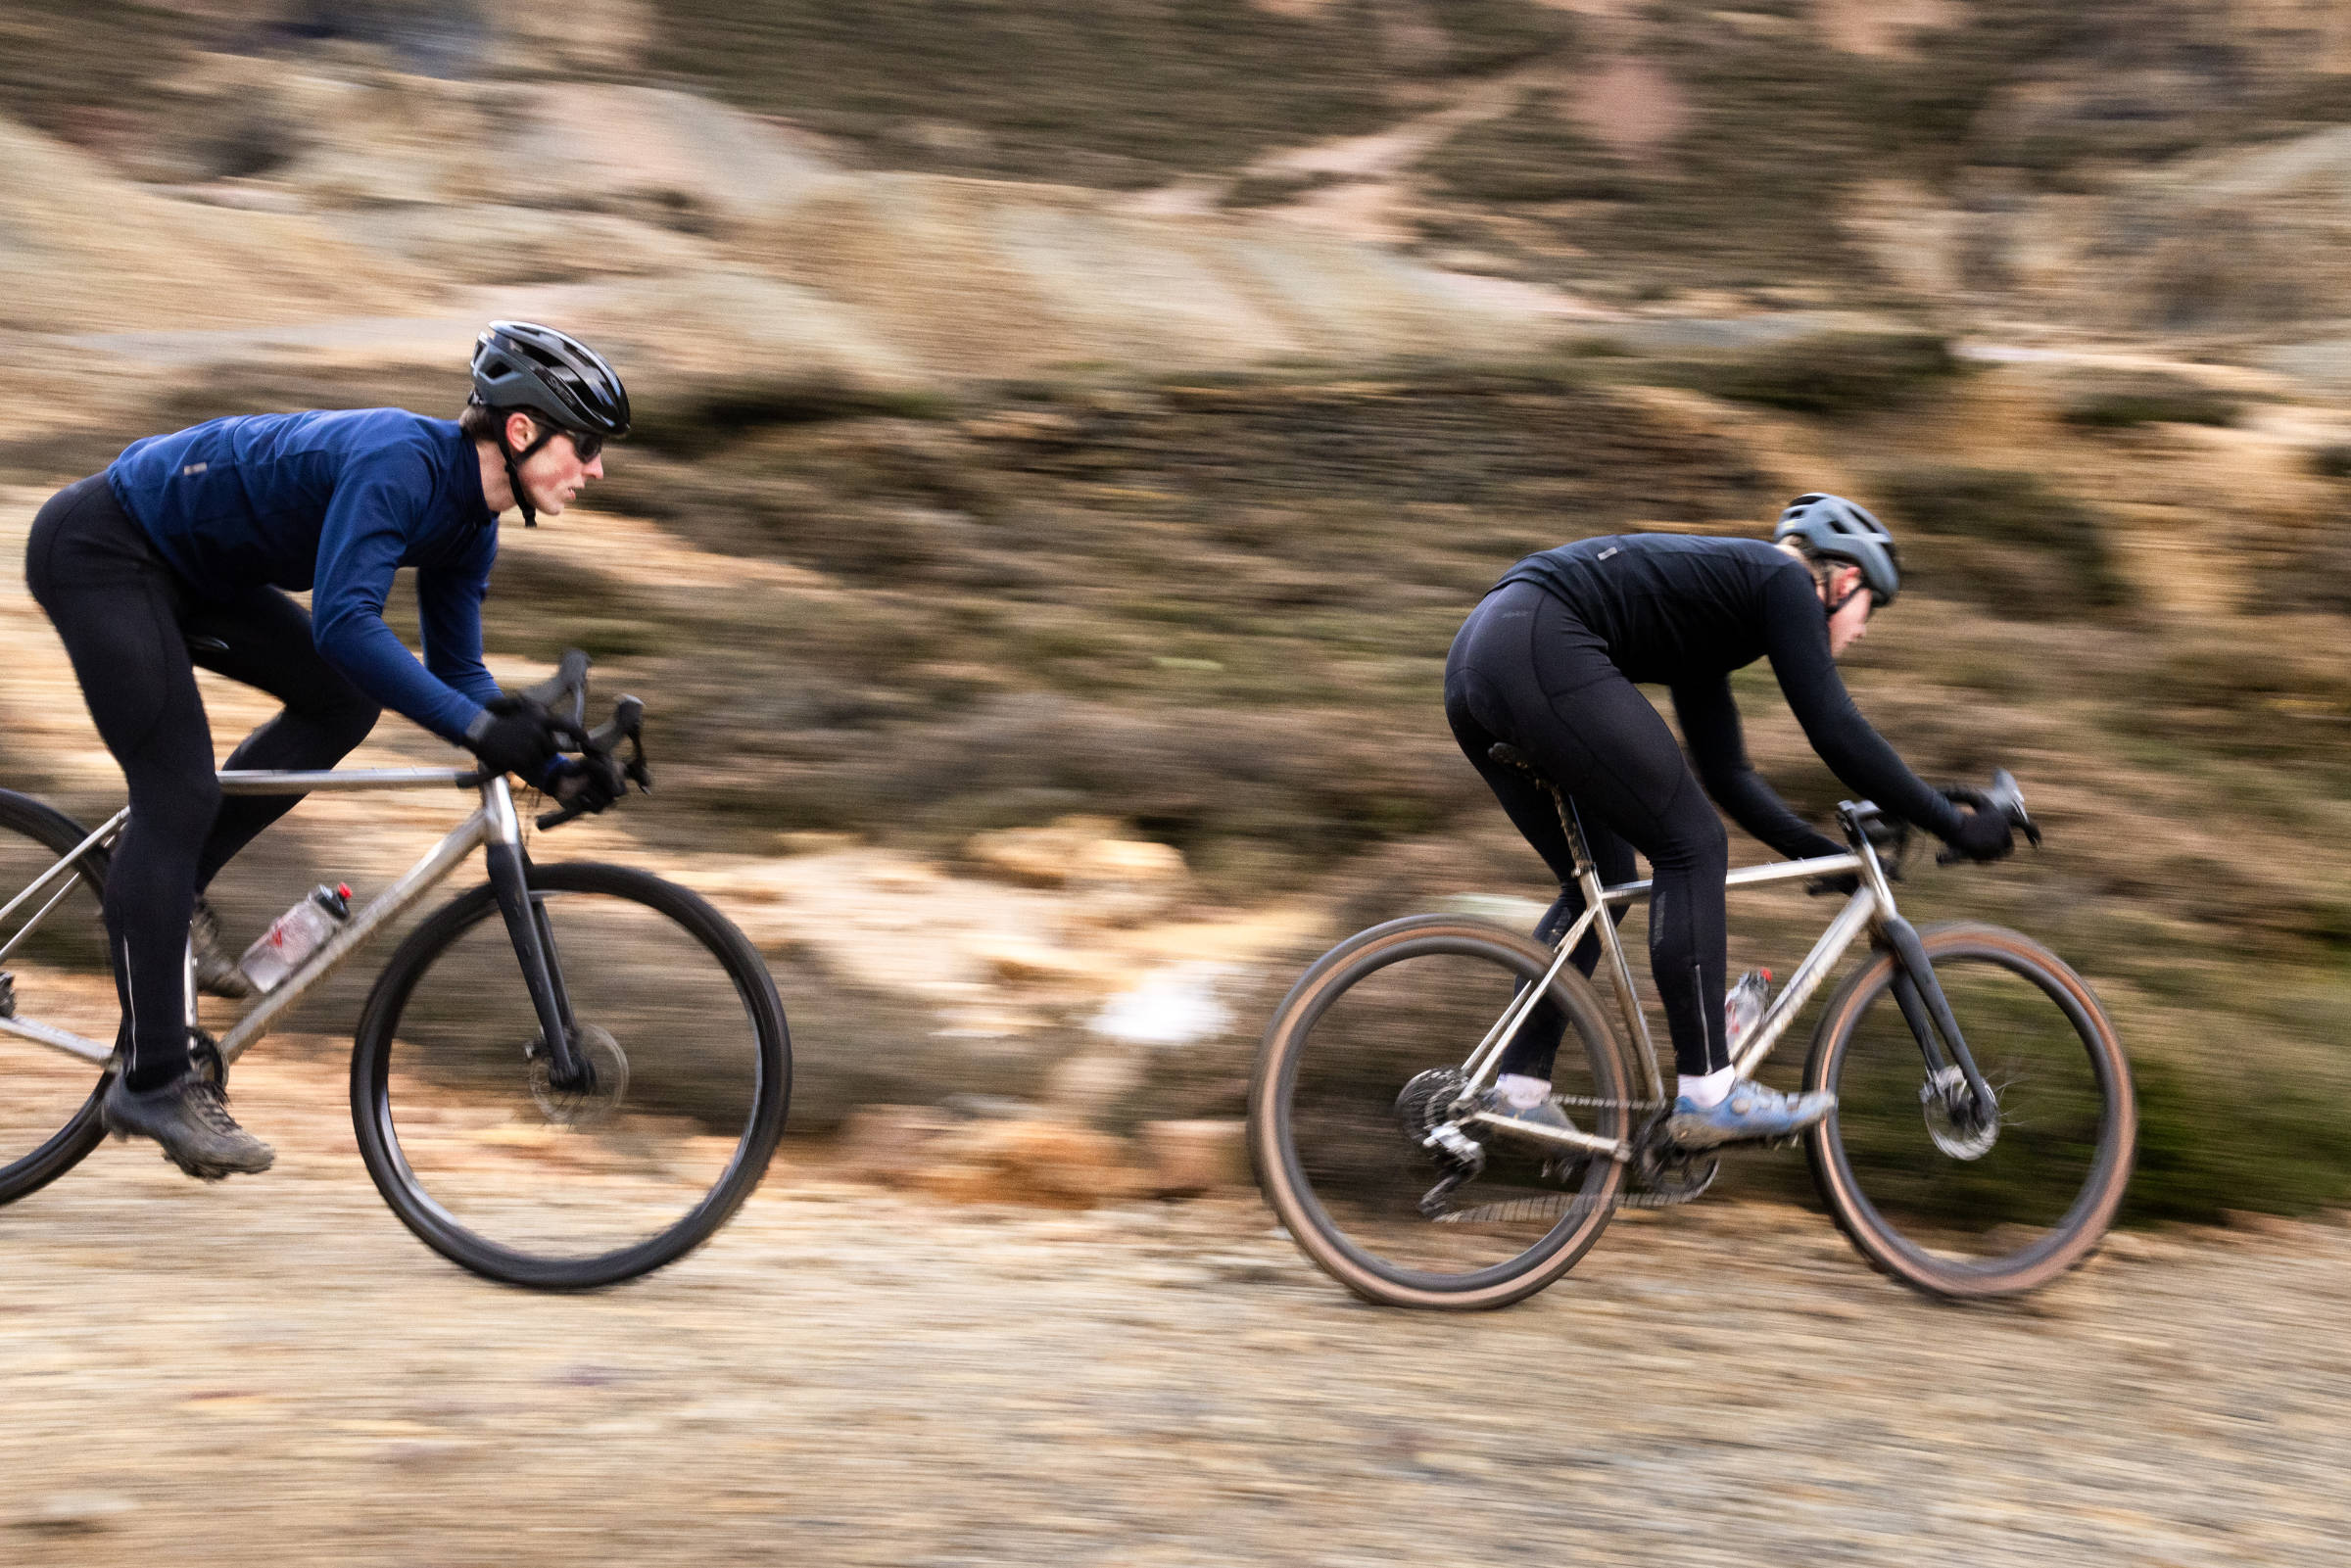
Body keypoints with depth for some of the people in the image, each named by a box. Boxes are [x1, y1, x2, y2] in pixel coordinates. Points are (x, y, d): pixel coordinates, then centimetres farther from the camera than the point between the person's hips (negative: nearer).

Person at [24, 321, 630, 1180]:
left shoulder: (467, 522, 0)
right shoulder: (400, 462, -28)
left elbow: (455, 671, 8)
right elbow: (344, 623, -38)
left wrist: (555, 764, -3)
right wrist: (480, 729, -40)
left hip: (183, 564, 9)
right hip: (100, 547, -9)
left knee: (342, 703, 0)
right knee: (180, 795, -13)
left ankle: (163, 894, 10)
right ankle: (150, 1082, -9)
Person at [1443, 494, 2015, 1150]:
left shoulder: (1719, 590, 32)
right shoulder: (1785, 580, 6)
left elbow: (1726, 775, 35)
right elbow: (1836, 730, -5)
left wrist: (1829, 853, 35)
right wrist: (1954, 825, 2)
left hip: (1473, 660, 10)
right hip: (1541, 651, -10)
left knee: (1602, 880, 19)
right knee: (1692, 848, -3)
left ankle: (1515, 1091, 17)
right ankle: (1706, 1096, -2)